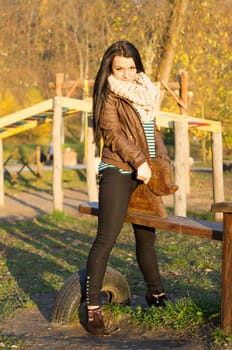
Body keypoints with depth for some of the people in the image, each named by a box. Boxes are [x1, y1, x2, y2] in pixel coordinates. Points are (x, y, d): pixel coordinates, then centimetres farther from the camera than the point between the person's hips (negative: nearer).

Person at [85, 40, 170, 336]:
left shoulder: (145, 92, 17)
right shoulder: (109, 94, -3)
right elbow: (113, 133, -13)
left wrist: (162, 158, 9)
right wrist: (139, 160, -20)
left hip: (145, 173, 7)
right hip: (118, 172, -7)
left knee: (147, 236, 16)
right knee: (106, 239, -13)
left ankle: (155, 292, 32)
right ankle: (92, 307, -13)